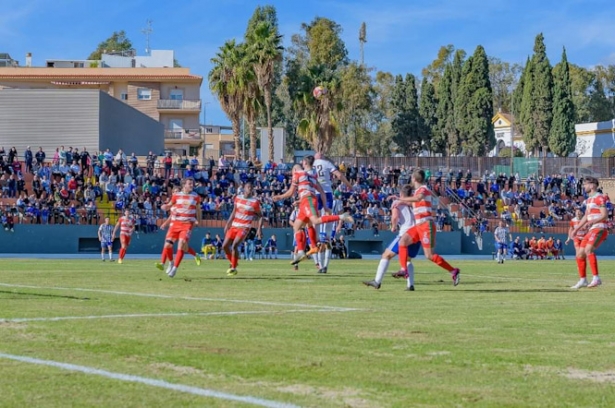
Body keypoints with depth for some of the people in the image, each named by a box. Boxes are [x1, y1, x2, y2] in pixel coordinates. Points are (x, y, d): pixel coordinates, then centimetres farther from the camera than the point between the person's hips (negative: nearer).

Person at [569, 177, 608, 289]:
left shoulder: (599, 198, -8)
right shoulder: (589, 199, 20)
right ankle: (583, 280, 15)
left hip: (599, 229, -10)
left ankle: (596, 278, -29)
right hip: (591, 230, 10)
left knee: (588, 250, -28)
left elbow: (604, 215, -18)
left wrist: (592, 222, -32)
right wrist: (576, 230, 26)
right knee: (580, 254, 6)